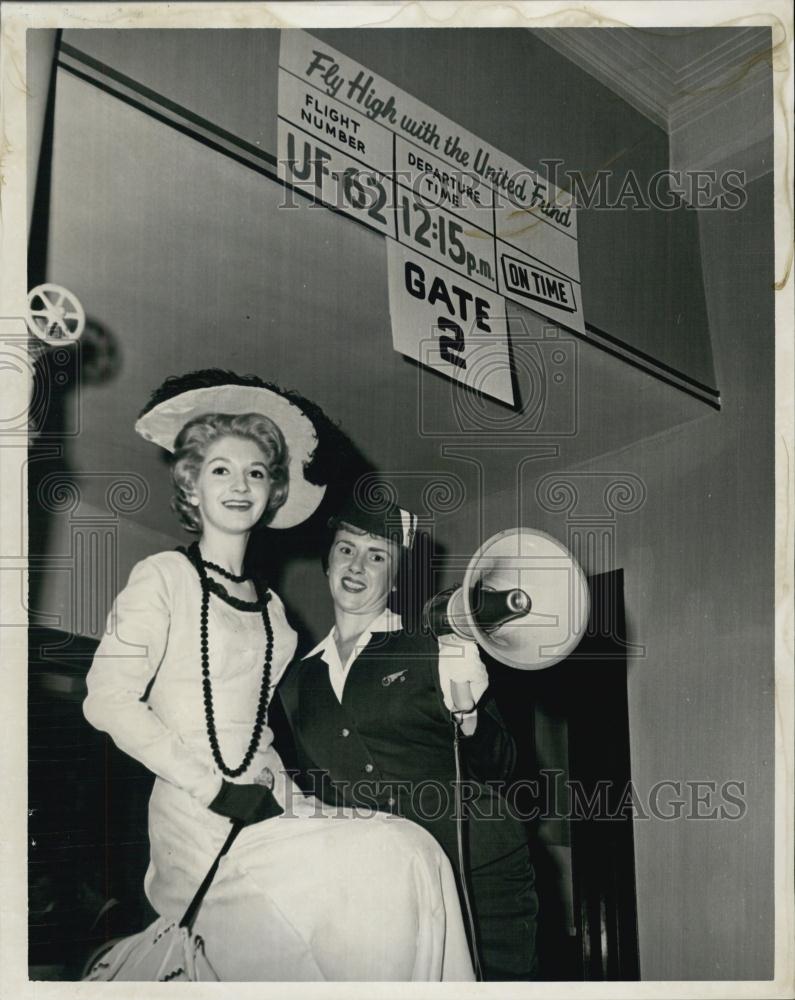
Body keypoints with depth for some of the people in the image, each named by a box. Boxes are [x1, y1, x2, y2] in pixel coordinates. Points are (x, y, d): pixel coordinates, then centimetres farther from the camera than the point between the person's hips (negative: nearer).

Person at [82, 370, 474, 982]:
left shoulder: (270, 606, 19)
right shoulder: (165, 577, 2)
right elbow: (109, 701, -9)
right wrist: (214, 788, -12)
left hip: (274, 815, 5)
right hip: (200, 827, -5)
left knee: (412, 849, -19)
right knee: (397, 864, -22)